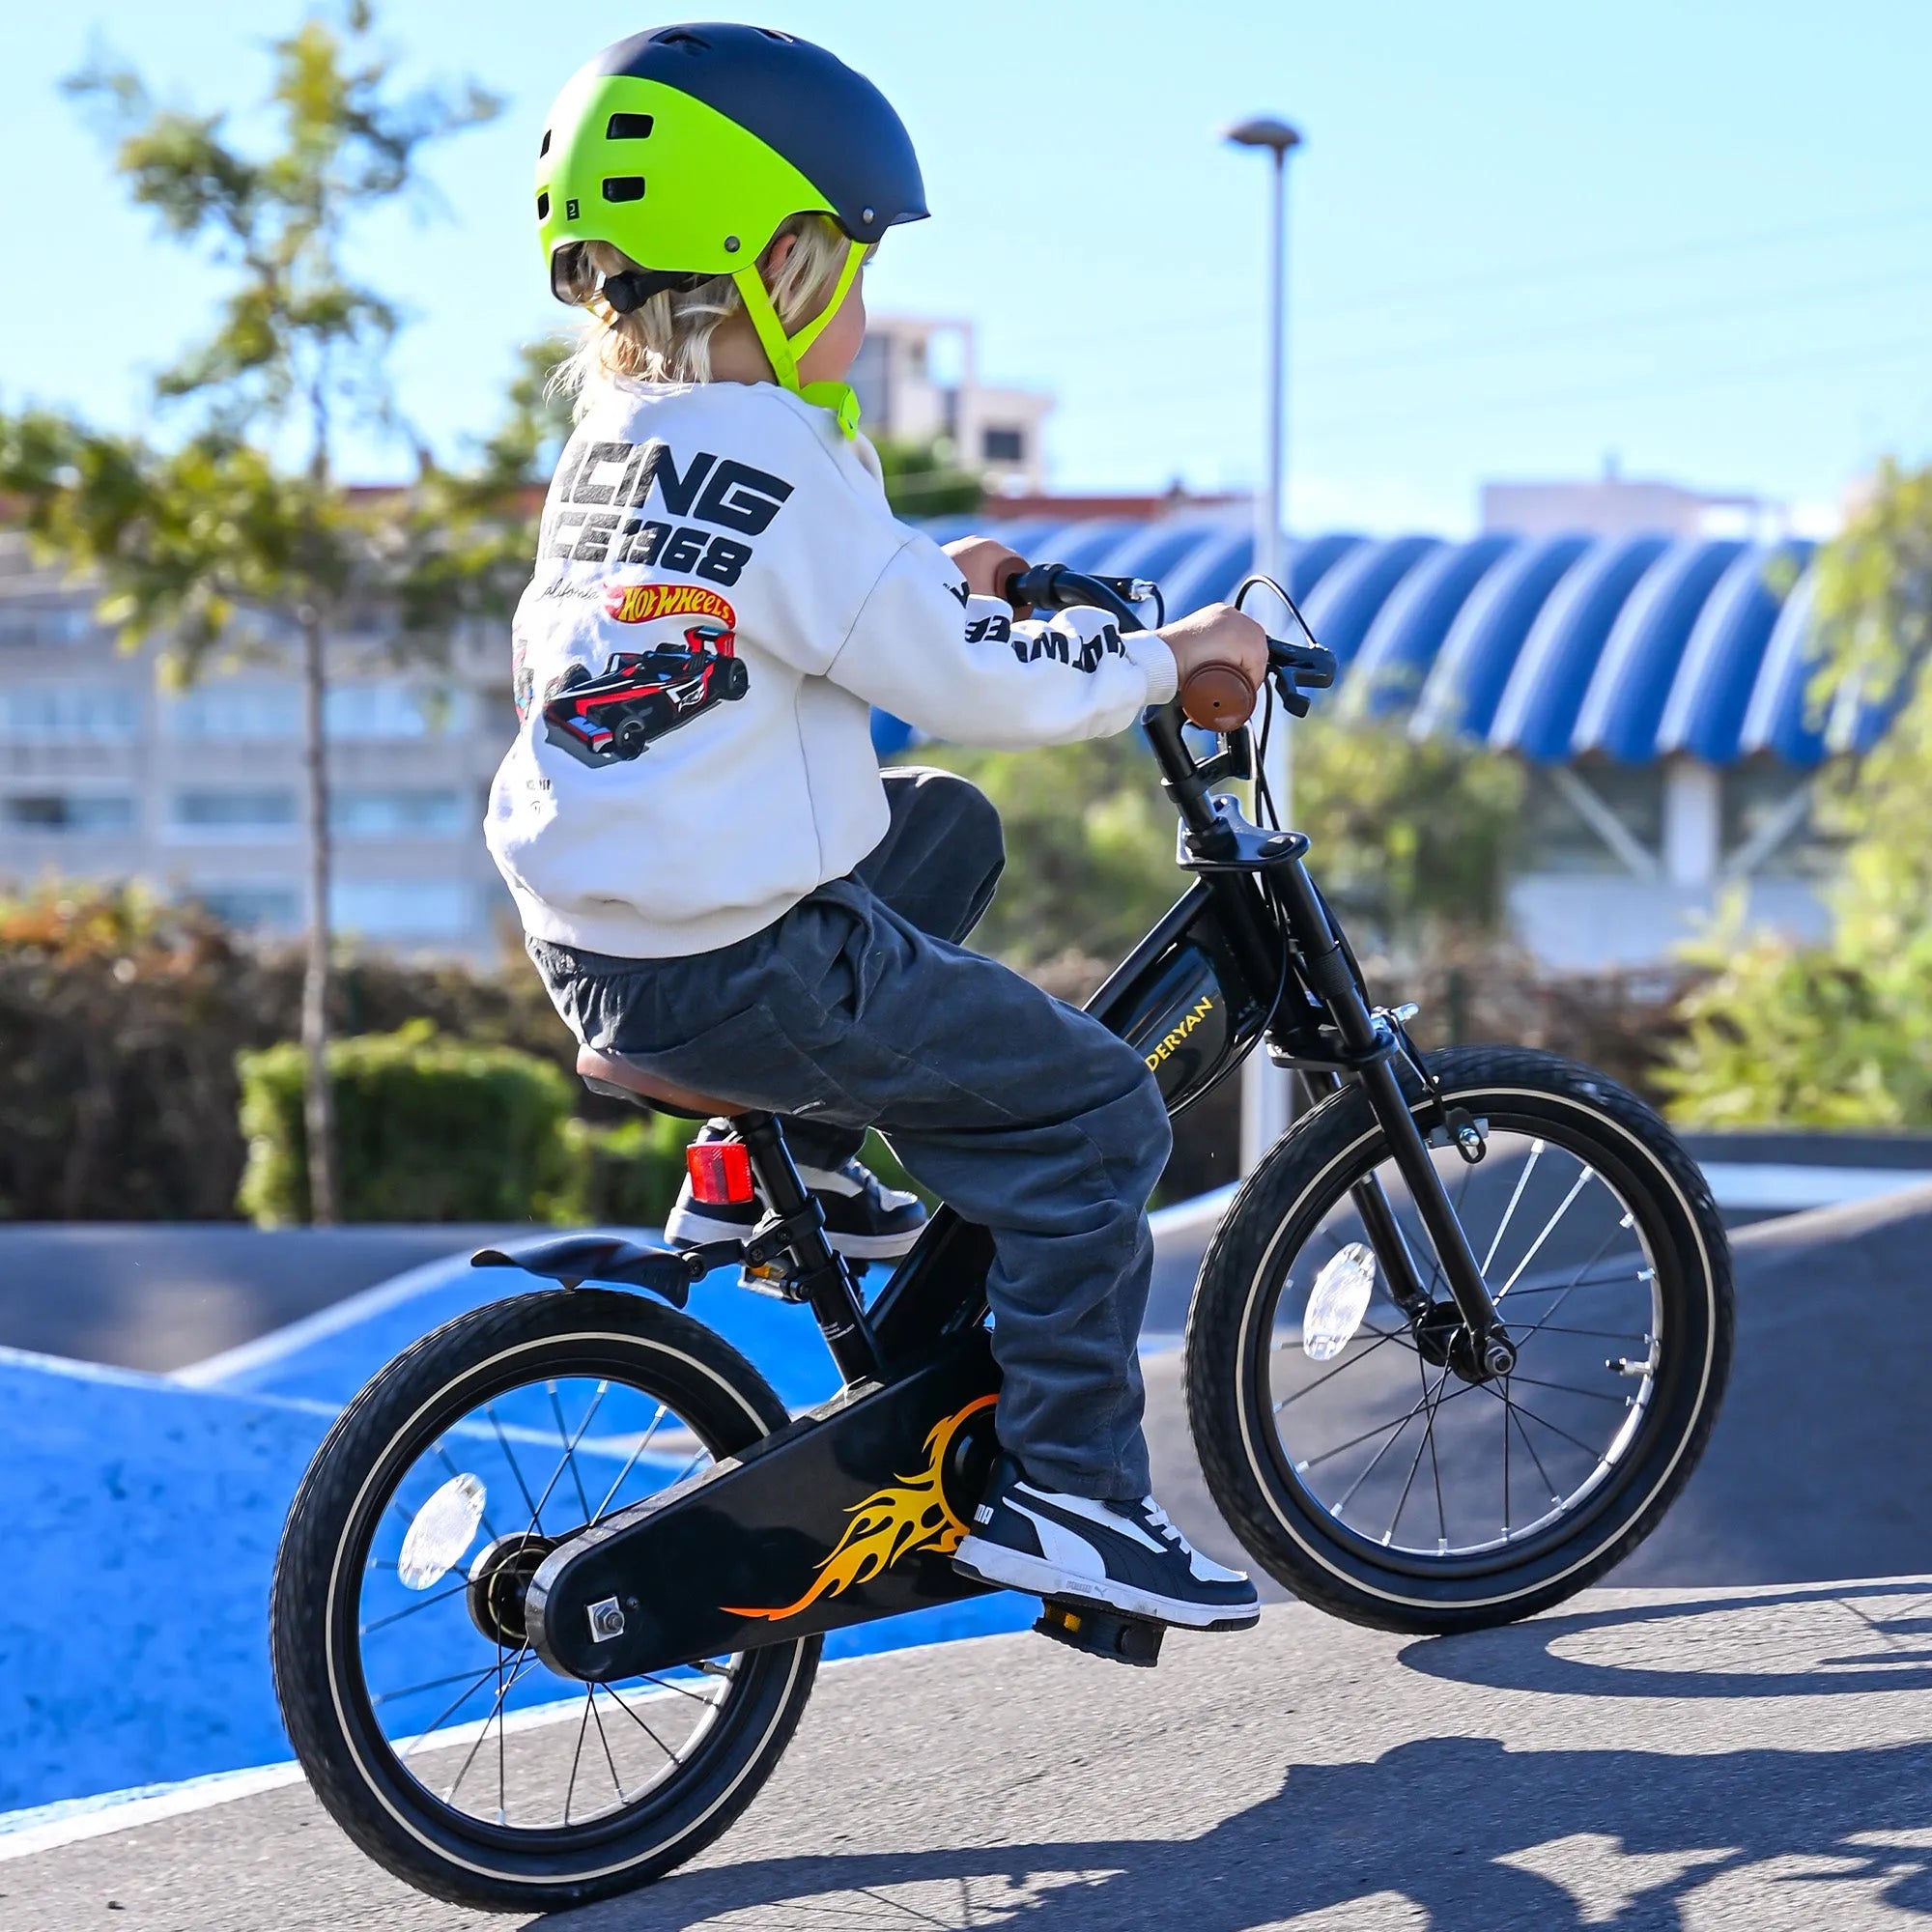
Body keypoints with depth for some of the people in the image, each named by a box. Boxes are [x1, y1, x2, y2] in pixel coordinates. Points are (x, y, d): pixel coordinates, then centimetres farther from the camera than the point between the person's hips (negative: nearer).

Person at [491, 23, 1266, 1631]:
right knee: (1095, 1113, -2)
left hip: (594, 945, 9)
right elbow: (967, 681, -16)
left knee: (944, 831, 29)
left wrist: (937, 584, 23)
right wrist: (1168, 654, -2)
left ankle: (790, 1152, 26)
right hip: (733, 969, -9)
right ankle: (1056, 1486, -3)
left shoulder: (613, 445, 13)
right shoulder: (775, 458, -16)